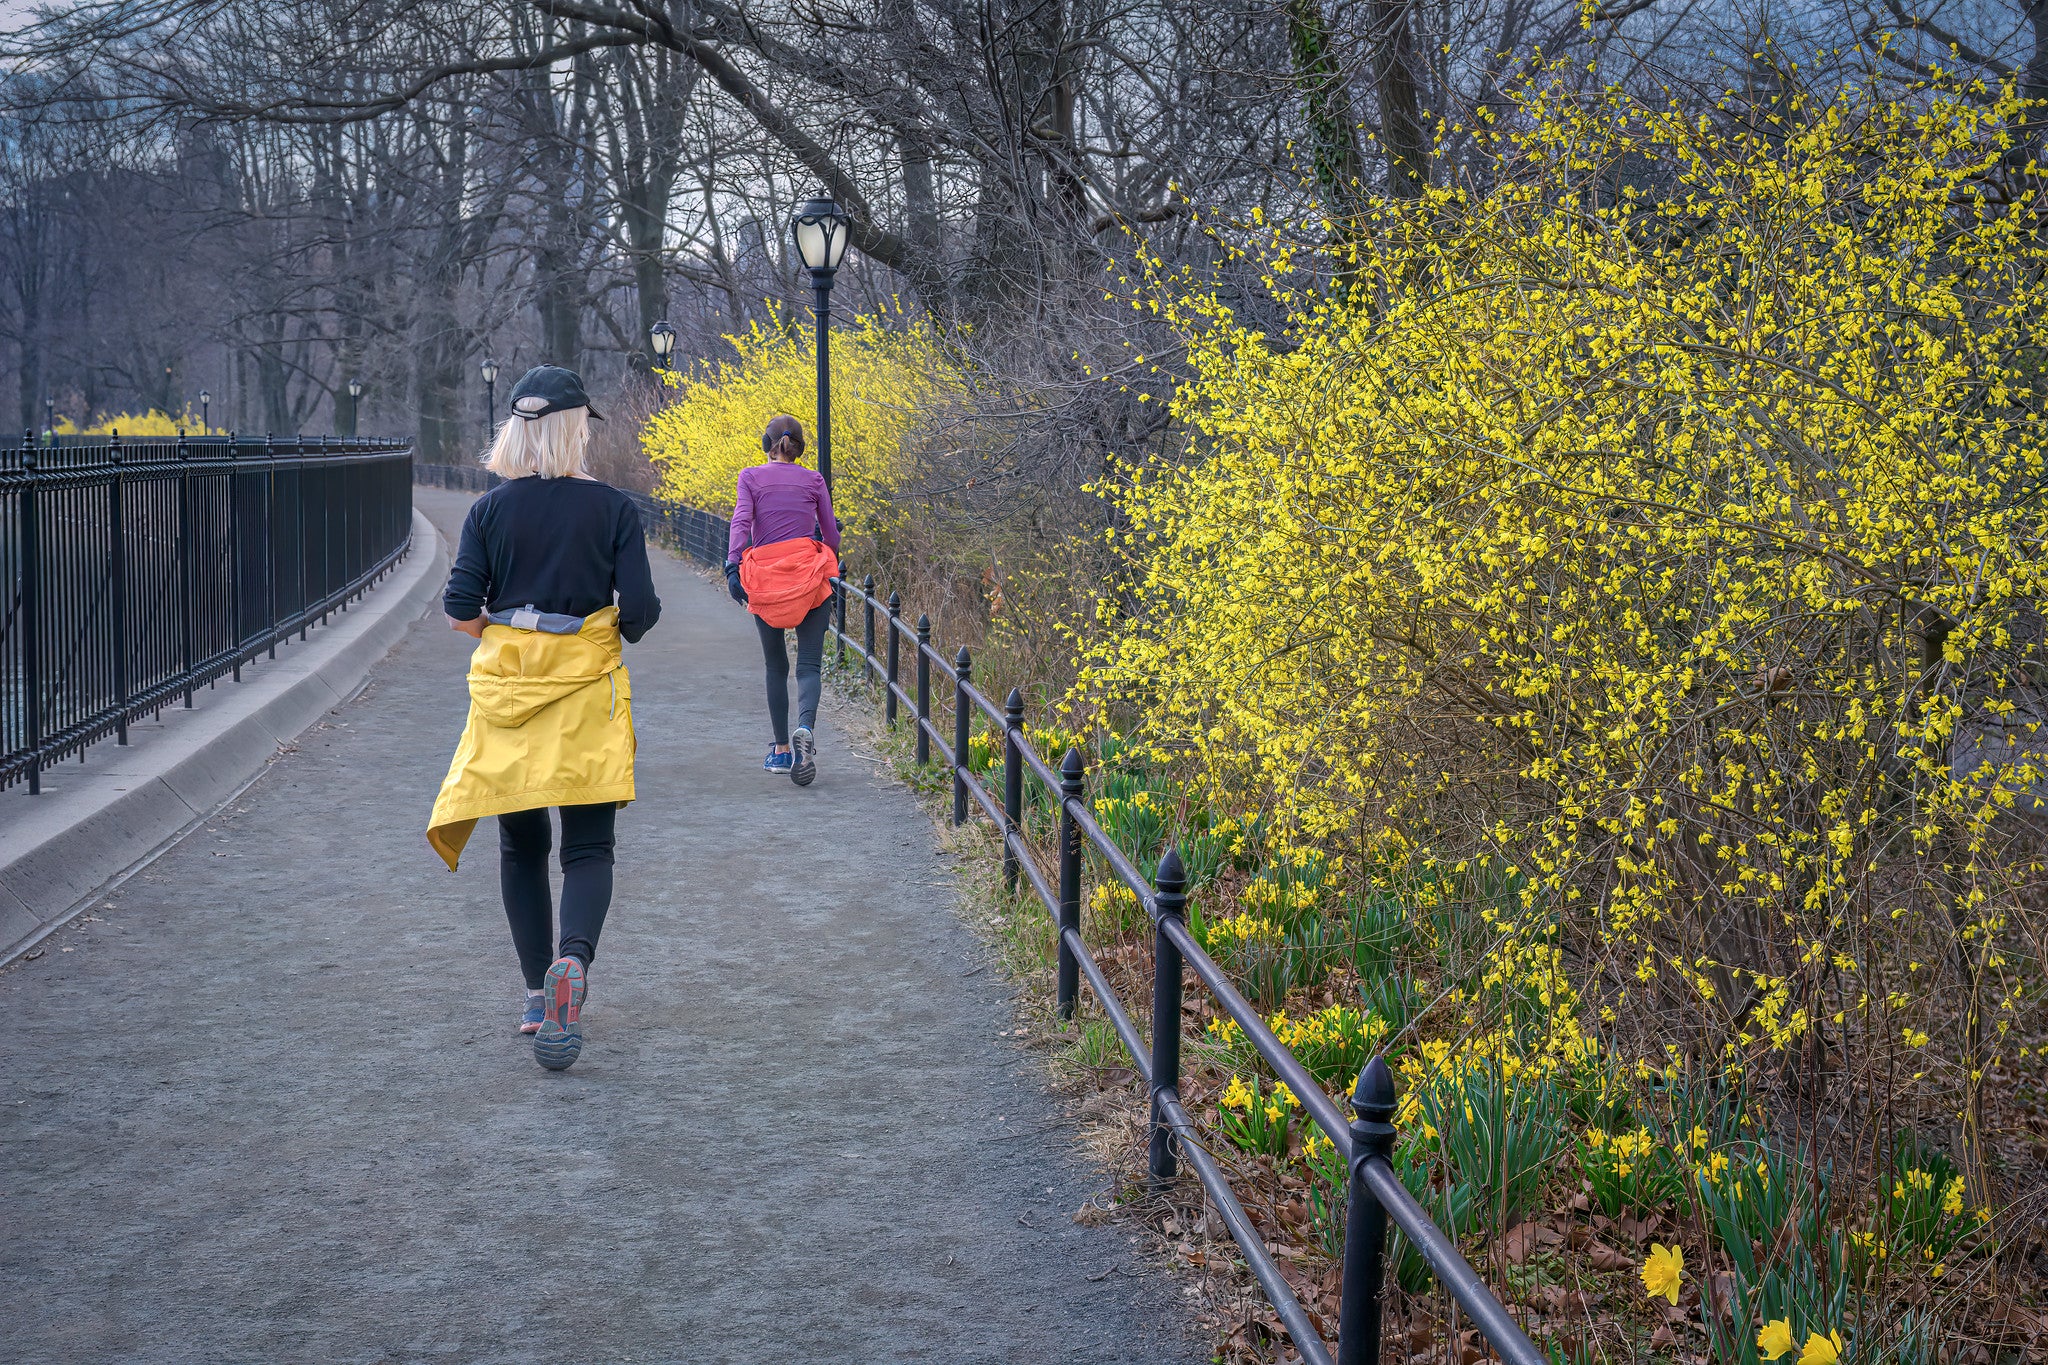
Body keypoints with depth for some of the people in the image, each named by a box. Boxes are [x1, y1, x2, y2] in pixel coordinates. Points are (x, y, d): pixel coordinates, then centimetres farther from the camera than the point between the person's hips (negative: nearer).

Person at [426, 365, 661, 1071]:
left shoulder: (489, 510, -1)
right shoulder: (613, 508, -5)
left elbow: (460, 610, -6)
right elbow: (640, 611, -10)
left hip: (506, 685, 2)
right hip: (587, 690, -2)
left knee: (521, 846, 15)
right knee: (588, 848, 3)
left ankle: (539, 994, 18)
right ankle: (573, 960, -25)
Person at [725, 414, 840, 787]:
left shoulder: (751, 477, 4)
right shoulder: (814, 481, 9)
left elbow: (741, 522, -10)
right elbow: (831, 534, 11)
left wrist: (732, 567, -18)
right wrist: (830, 570, 29)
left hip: (766, 578, 0)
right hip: (810, 577, 0)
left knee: (776, 667, 14)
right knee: (809, 663, -4)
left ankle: (781, 750, 15)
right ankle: (805, 727, -33)